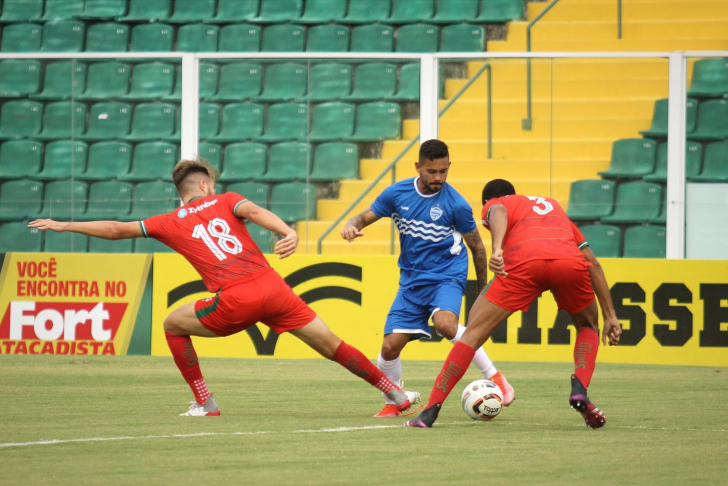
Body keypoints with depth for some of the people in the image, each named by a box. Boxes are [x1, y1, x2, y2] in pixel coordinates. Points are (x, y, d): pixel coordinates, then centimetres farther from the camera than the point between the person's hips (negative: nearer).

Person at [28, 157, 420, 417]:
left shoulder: (172, 223, 16)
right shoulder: (225, 201, 17)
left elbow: (116, 229, 18)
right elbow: (254, 211, -7)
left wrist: (64, 226, 30)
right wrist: (288, 233, -24)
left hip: (235, 302, -2)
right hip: (272, 287, 2)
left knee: (173, 324, 23)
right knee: (332, 345, 12)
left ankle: (204, 403, 20)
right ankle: (396, 394, 14)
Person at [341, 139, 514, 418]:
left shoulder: (455, 204, -10)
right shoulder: (397, 193, -2)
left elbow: (476, 247, 1)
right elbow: (366, 217, 8)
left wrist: (482, 293, 6)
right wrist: (352, 226, -18)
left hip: (447, 277, -4)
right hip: (411, 280, 4)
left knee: (445, 324, -34)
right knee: (390, 346, -6)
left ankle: (494, 377, -20)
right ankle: (392, 403, 21)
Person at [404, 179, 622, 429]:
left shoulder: (493, 204, 31)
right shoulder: (554, 206, 43)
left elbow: (498, 212, 2)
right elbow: (593, 264, 35)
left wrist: (497, 248, -17)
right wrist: (610, 316, 34)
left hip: (523, 261, -3)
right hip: (571, 262, 3)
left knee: (474, 332, 8)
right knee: (588, 327, 30)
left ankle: (431, 410, 3)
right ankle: (580, 389, 5)